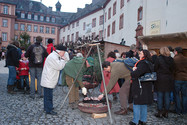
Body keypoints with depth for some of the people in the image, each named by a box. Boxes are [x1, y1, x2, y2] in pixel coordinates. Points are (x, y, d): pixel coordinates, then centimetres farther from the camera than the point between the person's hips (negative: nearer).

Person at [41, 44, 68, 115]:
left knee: (48, 94, 20)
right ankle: (49, 110, 7)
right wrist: (63, 60, -11)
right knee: (48, 95, -2)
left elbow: (59, 66, 18)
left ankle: (47, 107, 33)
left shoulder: (55, 56, 13)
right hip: (48, 80, -11)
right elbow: (59, 67, -24)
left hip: (50, 80, 11)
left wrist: (64, 60, 6)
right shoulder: (52, 57, -22)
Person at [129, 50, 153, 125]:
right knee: (143, 104, 16)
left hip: (139, 87, -9)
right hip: (145, 87, 9)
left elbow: (136, 74, -26)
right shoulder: (148, 63, 12)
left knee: (137, 104, 1)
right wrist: (135, 69, -2)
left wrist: (132, 72, -6)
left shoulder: (143, 63, -19)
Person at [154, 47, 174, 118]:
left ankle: (160, 113, 10)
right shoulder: (171, 59, 3)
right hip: (169, 80, 4)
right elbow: (172, 69, 8)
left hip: (160, 80, -4)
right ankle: (166, 112, 18)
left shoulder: (159, 59, -9)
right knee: (167, 97, 10)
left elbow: (155, 69, -6)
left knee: (160, 96, 4)